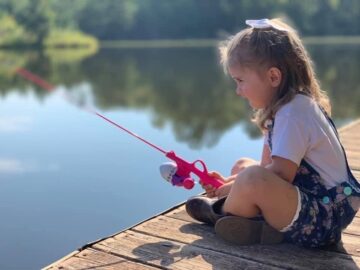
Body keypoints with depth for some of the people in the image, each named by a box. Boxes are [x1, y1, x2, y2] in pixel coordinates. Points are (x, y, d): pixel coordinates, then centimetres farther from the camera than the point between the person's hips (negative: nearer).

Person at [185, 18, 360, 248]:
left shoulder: (293, 113, -21)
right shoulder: (283, 108, 10)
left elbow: (279, 174, -24)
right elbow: (267, 166, 13)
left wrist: (235, 187, -11)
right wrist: (228, 182, 2)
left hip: (325, 218, -11)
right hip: (307, 197, 11)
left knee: (252, 178, -31)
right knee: (242, 166, 21)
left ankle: (221, 213, -1)